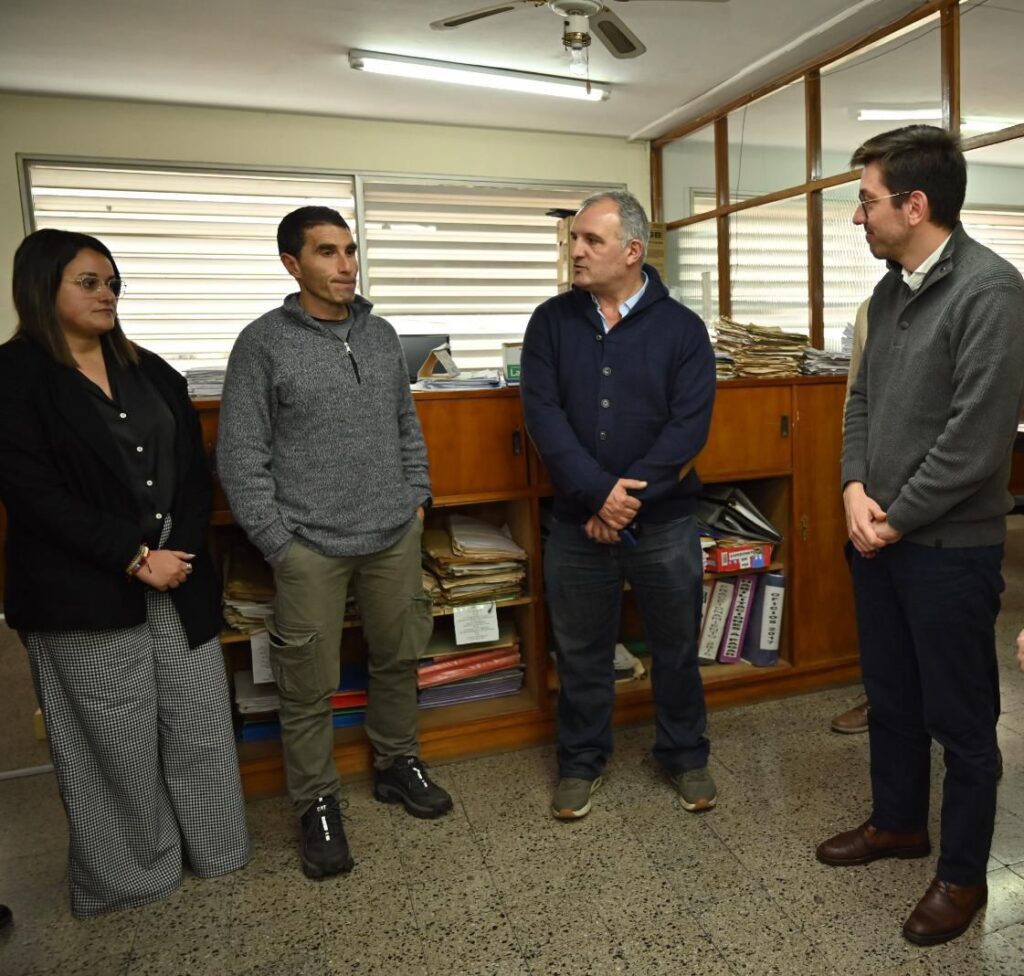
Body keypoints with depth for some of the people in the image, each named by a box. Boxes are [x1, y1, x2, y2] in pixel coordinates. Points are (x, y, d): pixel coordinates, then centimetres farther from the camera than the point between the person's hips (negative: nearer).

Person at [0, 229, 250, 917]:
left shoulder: (149, 371, 12)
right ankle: (130, 873, 28)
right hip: (85, 595, -4)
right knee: (117, 743, 7)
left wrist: (182, 551, -6)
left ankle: (214, 847, 30)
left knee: (200, 723, 11)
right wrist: (134, 558, -14)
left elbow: (195, 469, 9)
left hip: (180, 581, 5)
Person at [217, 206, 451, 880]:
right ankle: (318, 804, 25)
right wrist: (277, 541, -10)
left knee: (399, 659, 16)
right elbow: (241, 455, -6)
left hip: (395, 536, 5)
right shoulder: (263, 343, -5)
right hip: (311, 546, -4)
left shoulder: (381, 334, 9)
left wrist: (418, 496, 9)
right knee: (311, 686, 5)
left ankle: (398, 764, 37)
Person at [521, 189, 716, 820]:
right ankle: (582, 761, 34)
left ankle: (686, 755, 36)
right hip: (578, 524, 1)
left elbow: (690, 425, -10)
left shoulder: (681, 327, -2)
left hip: (665, 524, -1)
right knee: (581, 652, 13)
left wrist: (627, 498, -17)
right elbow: (543, 415, -9)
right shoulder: (552, 322, 2)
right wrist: (598, 492, -19)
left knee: (677, 648, 13)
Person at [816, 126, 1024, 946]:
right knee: (890, 697, 21)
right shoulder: (890, 289, 9)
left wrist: (896, 519, -13)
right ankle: (898, 823, 42)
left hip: (949, 548, -8)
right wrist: (856, 490, -5)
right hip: (878, 538, 8)